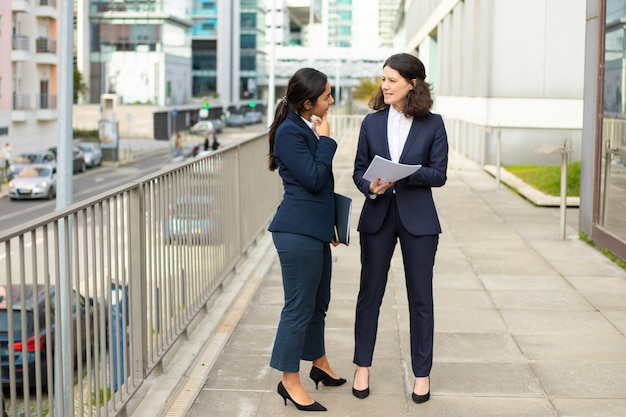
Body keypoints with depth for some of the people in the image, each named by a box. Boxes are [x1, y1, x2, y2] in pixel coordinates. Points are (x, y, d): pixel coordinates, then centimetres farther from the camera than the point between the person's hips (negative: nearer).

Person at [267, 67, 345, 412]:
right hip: (298, 231, -9)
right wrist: (325, 140, -14)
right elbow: (313, 179, -21)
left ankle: (319, 364, 36)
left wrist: (330, 224, 23)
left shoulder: (309, 128, 11)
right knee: (299, 306, -3)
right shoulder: (289, 131, -16)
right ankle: (290, 382, 7)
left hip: (315, 229, 9)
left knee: (318, 302, 20)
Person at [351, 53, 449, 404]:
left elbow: (439, 174, -5)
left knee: (420, 296, 5)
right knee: (370, 292, 7)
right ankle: (363, 367, 21)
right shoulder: (372, 122, 4)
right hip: (378, 216, 2)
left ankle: (422, 373, 18)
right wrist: (371, 187, -16)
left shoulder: (432, 124, -2)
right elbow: (359, 169, 5)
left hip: (418, 218, -2)